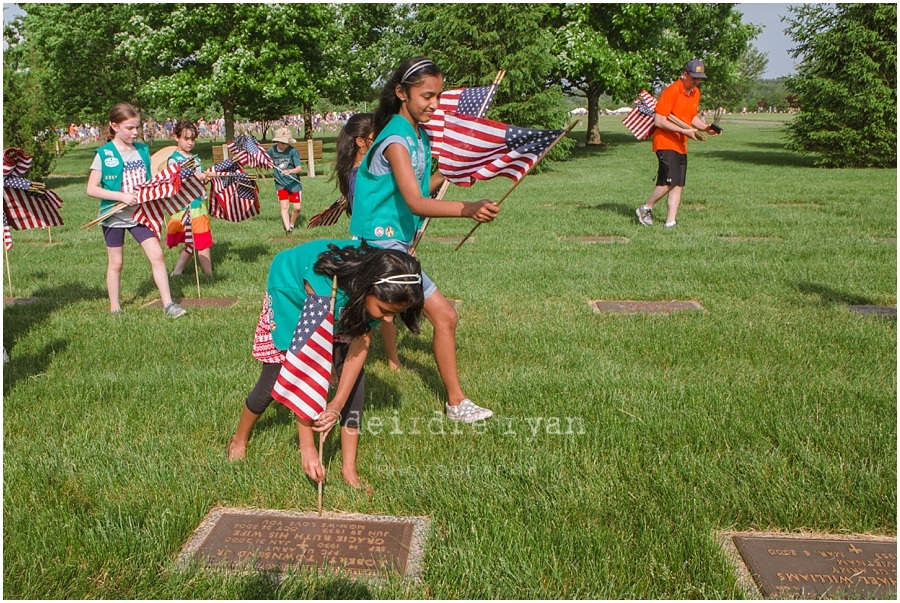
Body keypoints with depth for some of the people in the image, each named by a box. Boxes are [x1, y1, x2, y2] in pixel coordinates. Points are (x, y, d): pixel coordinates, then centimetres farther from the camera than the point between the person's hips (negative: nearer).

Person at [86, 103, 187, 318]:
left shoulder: (143, 150, 4)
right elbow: (91, 189, -12)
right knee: (115, 263, 8)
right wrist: (122, 196, -21)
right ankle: (114, 308, 21)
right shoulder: (104, 154, -9)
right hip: (114, 215, -3)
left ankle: (168, 303, -1)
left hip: (140, 213, 3)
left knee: (156, 255, -7)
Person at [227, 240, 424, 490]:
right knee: (276, 379, 1)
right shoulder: (324, 287, -47)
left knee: (353, 374, -13)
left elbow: (361, 343, -26)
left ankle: (349, 468, -5)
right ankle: (239, 440, 32)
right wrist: (307, 446, -41)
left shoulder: (379, 288, -32)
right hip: (292, 291, -4)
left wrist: (337, 404, -37)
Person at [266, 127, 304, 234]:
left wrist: (289, 171, -37)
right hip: (280, 184, 1)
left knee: (296, 208, -2)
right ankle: (287, 228, -14)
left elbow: (299, 168, -22)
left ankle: (292, 224, 24)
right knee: (284, 206, -12)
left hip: (294, 183, -1)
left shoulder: (293, 151, -14)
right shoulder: (271, 150, -4)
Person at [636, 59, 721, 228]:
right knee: (669, 182, -17)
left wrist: (706, 128, 5)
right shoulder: (671, 91, -15)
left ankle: (670, 222, 5)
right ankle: (646, 208, 2)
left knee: (678, 186, 3)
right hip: (666, 142, -8)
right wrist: (685, 131, -19)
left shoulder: (695, 93, 11)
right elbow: (659, 121, -19)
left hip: (681, 145, 8)